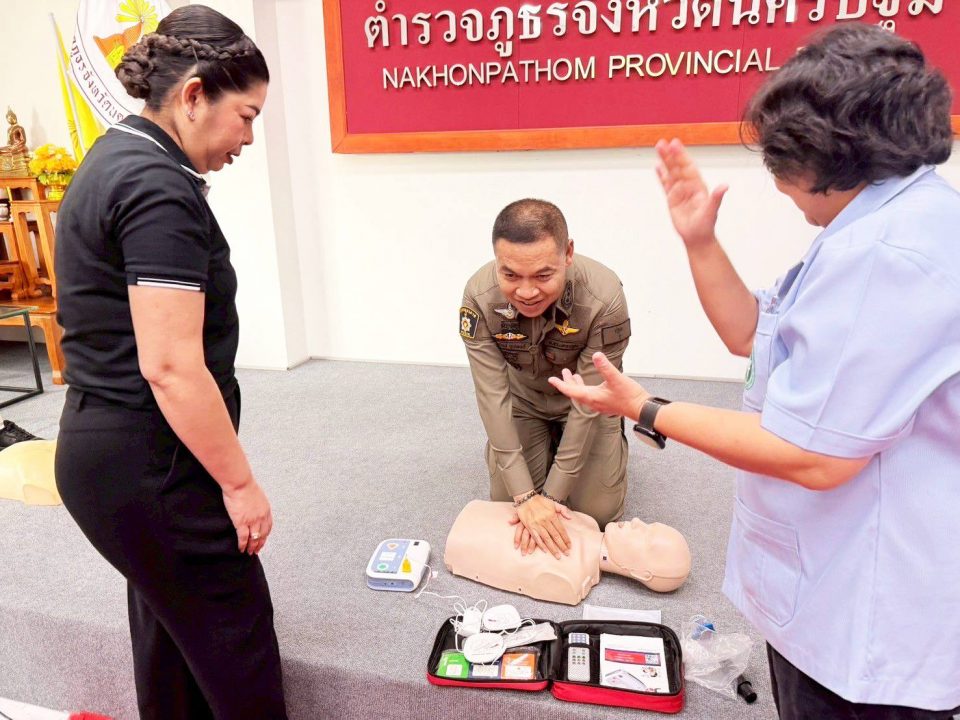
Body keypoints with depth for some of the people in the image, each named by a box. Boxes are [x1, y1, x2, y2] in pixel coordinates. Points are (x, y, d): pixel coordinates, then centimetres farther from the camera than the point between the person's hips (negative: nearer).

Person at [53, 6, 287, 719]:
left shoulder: (115, 159, 12)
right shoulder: (159, 189, -20)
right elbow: (170, 366, -25)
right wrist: (240, 481, -17)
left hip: (101, 448, 10)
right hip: (149, 467, -10)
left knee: (169, 625, 24)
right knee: (235, 641, 6)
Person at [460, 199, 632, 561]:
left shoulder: (604, 298, -37)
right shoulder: (479, 296, -31)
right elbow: (493, 396, -26)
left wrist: (550, 495, -24)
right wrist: (526, 496, -28)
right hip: (522, 398, 2)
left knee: (599, 512, -2)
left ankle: (615, 439, 28)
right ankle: (548, 444, 31)